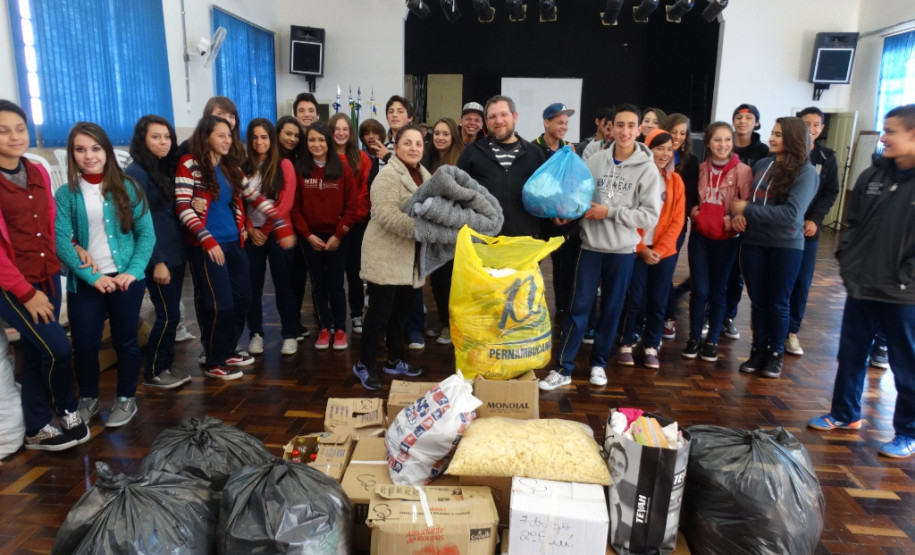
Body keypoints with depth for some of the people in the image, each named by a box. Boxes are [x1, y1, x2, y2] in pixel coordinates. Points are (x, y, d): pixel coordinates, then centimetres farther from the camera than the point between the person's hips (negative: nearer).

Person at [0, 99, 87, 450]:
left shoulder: (38, 173, 7)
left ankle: (37, 430, 26)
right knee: (58, 348, -9)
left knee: (35, 353, 13)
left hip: (47, 277, 6)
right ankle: (68, 411, 17)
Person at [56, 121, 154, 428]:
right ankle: (88, 399, 29)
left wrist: (134, 271, -15)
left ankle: (127, 399, 27)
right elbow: (61, 242, -6)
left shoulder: (127, 187, 1)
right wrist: (92, 276, -16)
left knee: (125, 340, 10)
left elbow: (146, 232, -3)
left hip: (126, 278, 0)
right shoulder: (66, 194, 1)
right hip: (84, 282, 1)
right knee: (84, 344, 6)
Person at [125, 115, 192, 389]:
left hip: (176, 252, 7)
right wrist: (157, 261, -18)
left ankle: (165, 365, 23)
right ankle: (153, 372, 12)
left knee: (171, 314, 12)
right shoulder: (136, 172, -11)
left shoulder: (168, 167, 12)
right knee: (168, 314, -3)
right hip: (157, 257, -7)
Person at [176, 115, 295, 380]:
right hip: (206, 245, -7)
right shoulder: (189, 165, -8)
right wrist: (208, 240, -24)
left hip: (234, 242, 7)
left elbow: (254, 197, 12)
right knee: (219, 303, -3)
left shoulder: (231, 166, 12)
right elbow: (182, 208, -15)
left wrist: (281, 225, 4)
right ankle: (213, 361, 15)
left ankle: (227, 350, 29)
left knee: (242, 298, 10)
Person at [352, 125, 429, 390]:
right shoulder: (388, 175, -14)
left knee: (401, 309, 16)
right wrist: (420, 228, -31)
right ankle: (364, 364, 12)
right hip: (387, 255, -8)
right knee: (380, 311, -2)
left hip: (411, 257, 8)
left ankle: (395, 360, 29)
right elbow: (386, 215, -26)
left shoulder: (424, 175, 14)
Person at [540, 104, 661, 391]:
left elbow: (650, 215, -11)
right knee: (578, 307, 2)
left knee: (611, 309, 11)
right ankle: (563, 368, 10)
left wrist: (610, 212, -16)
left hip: (622, 250, 0)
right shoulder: (595, 160, -1)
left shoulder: (647, 168, -6)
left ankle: (598, 363, 28)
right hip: (591, 245, 1)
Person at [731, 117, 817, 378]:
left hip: (786, 246, -3)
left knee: (777, 303, 8)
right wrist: (738, 215, -9)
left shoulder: (805, 172, -9)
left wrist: (747, 210, -17)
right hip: (753, 242, 4)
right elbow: (746, 199, 13)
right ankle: (758, 350, 25)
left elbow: (792, 212, -19)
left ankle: (775, 353, 24)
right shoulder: (761, 165, 4)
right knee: (757, 302, 11)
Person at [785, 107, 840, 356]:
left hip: (808, 228, 3)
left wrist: (815, 219, -7)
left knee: (802, 282, 6)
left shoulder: (827, 158, 8)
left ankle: (792, 331, 18)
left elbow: (831, 192, 8)